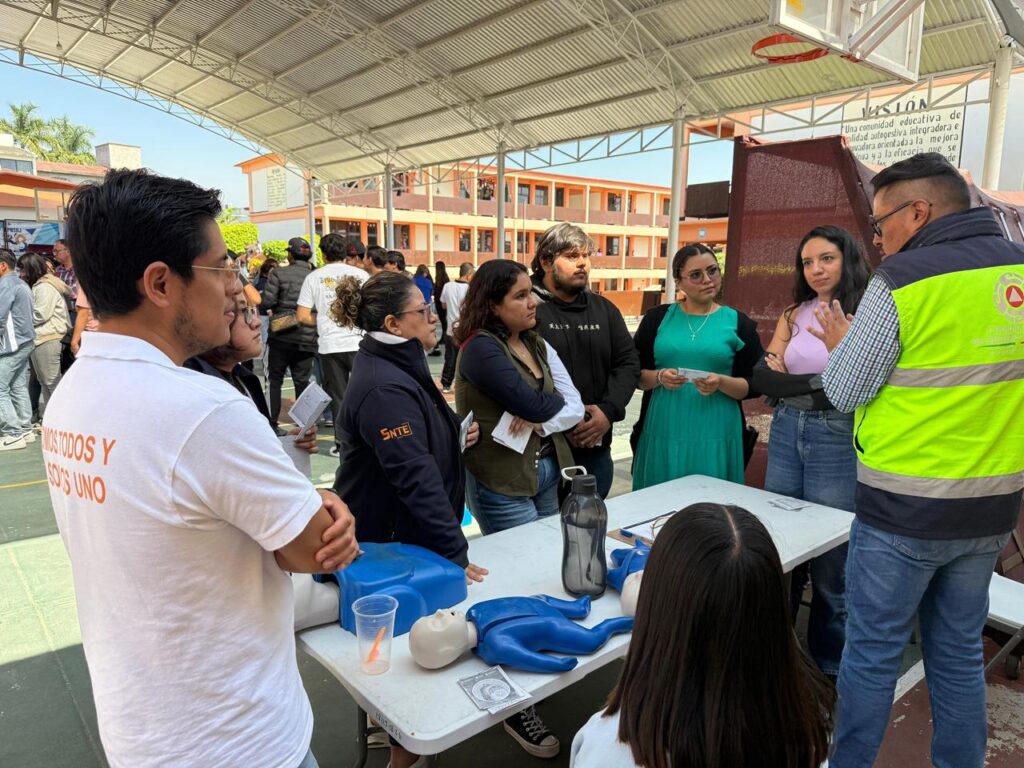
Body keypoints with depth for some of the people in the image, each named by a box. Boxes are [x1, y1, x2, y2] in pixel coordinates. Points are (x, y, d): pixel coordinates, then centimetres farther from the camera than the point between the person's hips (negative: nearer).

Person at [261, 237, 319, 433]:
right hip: (306, 337, 2)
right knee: (302, 381, 10)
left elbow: (267, 301, -11)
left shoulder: (279, 273, -5)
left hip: (280, 335, -2)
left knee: (275, 379, 8)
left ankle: (272, 423, 7)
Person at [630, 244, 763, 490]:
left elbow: (752, 386, 3)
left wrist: (721, 383, -16)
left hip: (715, 434, 0)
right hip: (663, 431, 1)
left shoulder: (738, 323, 4)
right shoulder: (657, 317, 5)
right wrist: (659, 377, -14)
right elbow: (634, 374, 6)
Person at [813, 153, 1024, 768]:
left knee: (873, 651, 8)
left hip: (904, 507, -6)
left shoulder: (903, 278, -16)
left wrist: (840, 343, 8)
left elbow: (845, 391, -11)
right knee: (960, 650, 20)